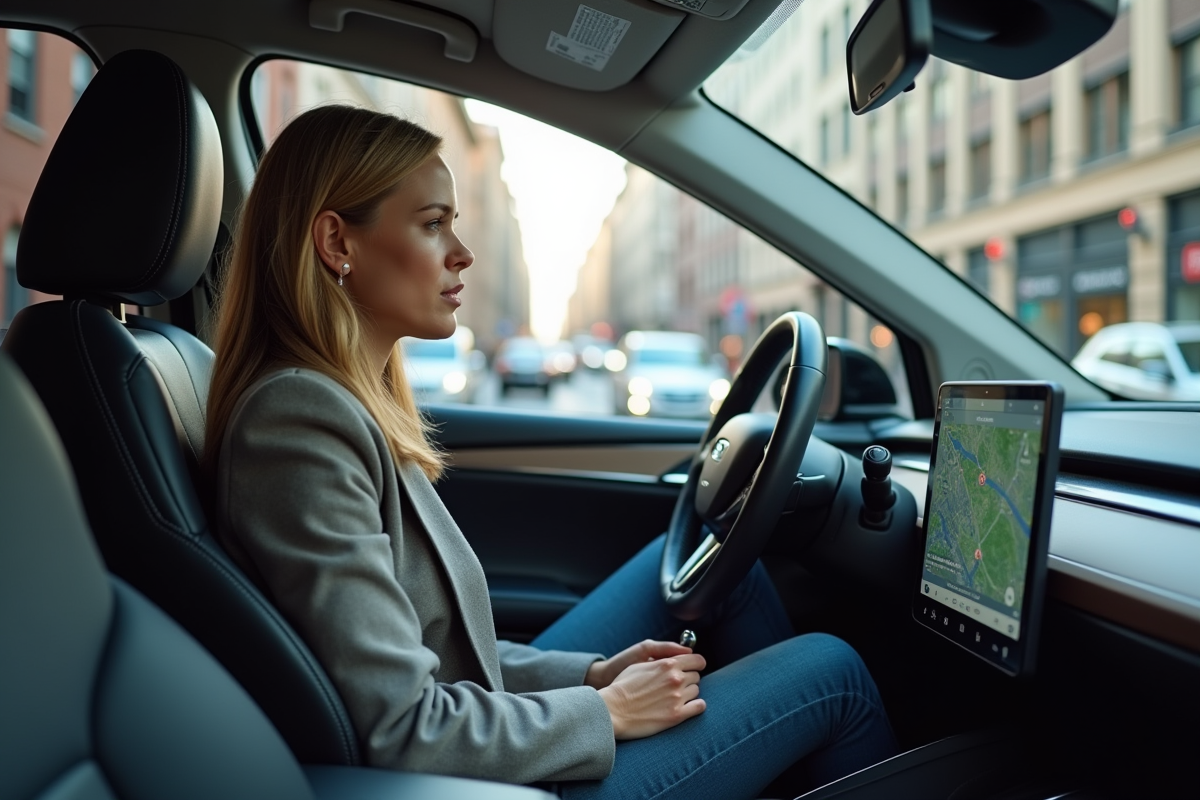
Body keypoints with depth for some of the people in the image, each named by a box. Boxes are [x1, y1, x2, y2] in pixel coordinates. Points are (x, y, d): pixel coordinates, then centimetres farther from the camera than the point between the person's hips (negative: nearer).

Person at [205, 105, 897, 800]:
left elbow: (438, 647, 9)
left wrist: (591, 672, 1)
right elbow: (399, 732, -27)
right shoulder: (301, 418, -24)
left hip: (499, 730, 9)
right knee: (830, 669, -1)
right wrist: (604, 712, -14)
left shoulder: (347, 402, 5)